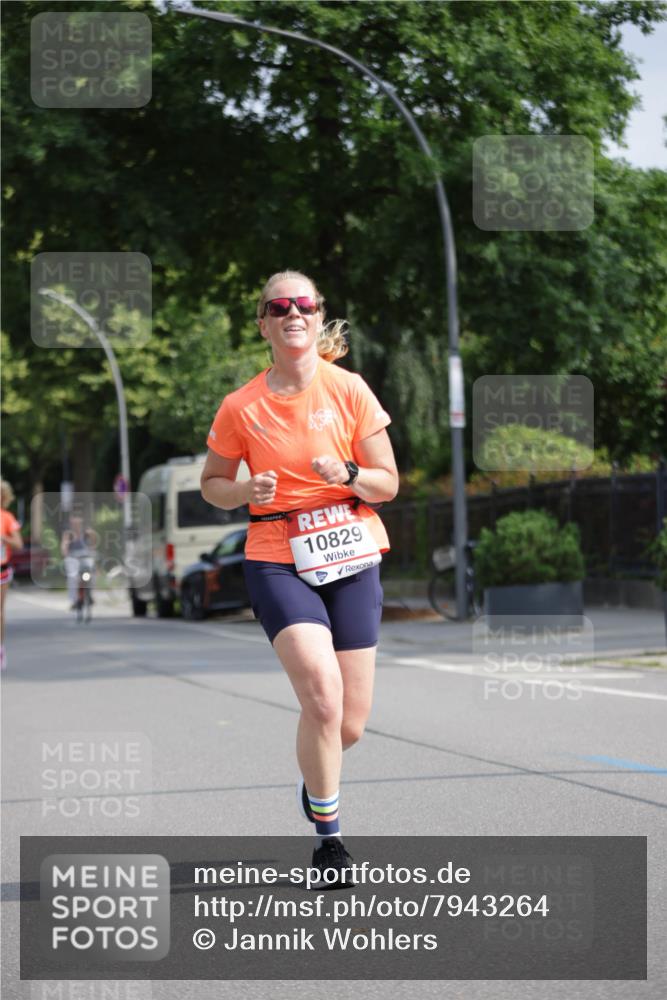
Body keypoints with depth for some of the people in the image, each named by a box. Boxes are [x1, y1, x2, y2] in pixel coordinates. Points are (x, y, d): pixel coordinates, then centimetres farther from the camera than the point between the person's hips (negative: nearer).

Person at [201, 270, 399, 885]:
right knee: (322, 692, -24)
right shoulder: (241, 407, 0)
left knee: (350, 724, 2)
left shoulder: (349, 390, 1)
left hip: (351, 558, 2)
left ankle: (315, 778, 39)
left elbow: (387, 482, 3)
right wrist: (248, 492, -9)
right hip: (277, 562, -2)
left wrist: (348, 474, -18)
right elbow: (212, 484, 12)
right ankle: (328, 835, -8)